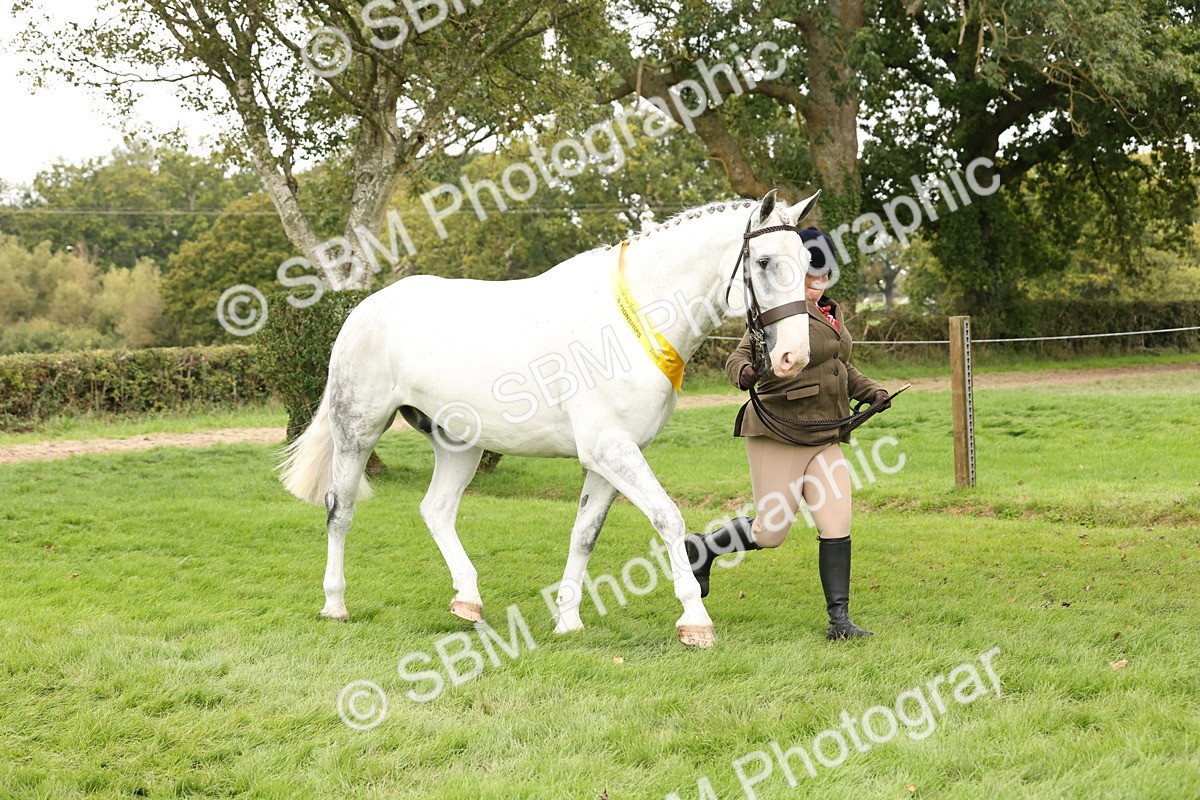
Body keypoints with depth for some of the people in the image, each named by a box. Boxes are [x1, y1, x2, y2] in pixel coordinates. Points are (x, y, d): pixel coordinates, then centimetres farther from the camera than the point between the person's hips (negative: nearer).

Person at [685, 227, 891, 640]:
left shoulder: (831, 312, 14)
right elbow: (739, 357, -19)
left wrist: (871, 392, 13)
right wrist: (744, 372, -42)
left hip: (824, 438, 7)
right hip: (778, 435, -7)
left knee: (837, 525, -3)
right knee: (770, 531, -3)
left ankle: (839, 618, 1)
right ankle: (700, 550, 23)